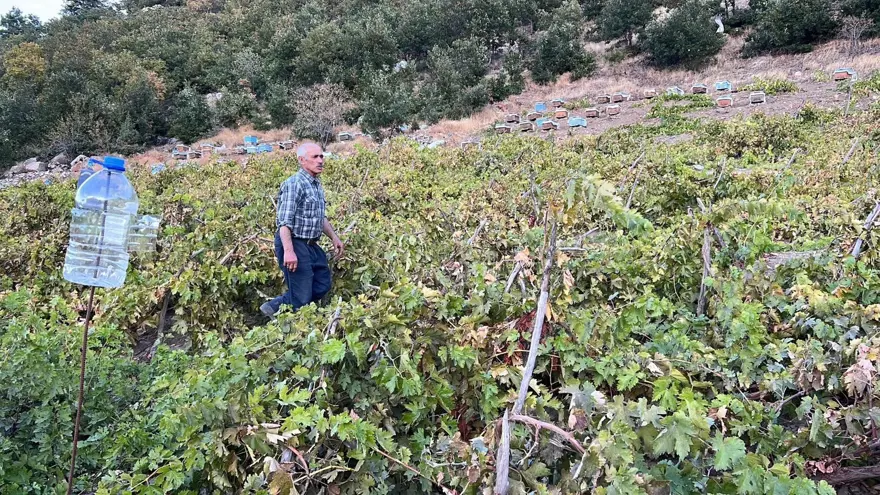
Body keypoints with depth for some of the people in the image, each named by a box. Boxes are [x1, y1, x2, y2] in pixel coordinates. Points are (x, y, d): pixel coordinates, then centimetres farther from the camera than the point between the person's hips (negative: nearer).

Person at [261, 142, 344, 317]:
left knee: (323, 286, 16)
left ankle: (275, 306, 22)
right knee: (301, 298, -4)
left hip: (311, 245, 10)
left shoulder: (317, 185, 12)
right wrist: (288, 251, -31)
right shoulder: (294, 184, -17)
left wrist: (334, 238, 21)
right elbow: (284, 221, -24)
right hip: (294, 245, -10)